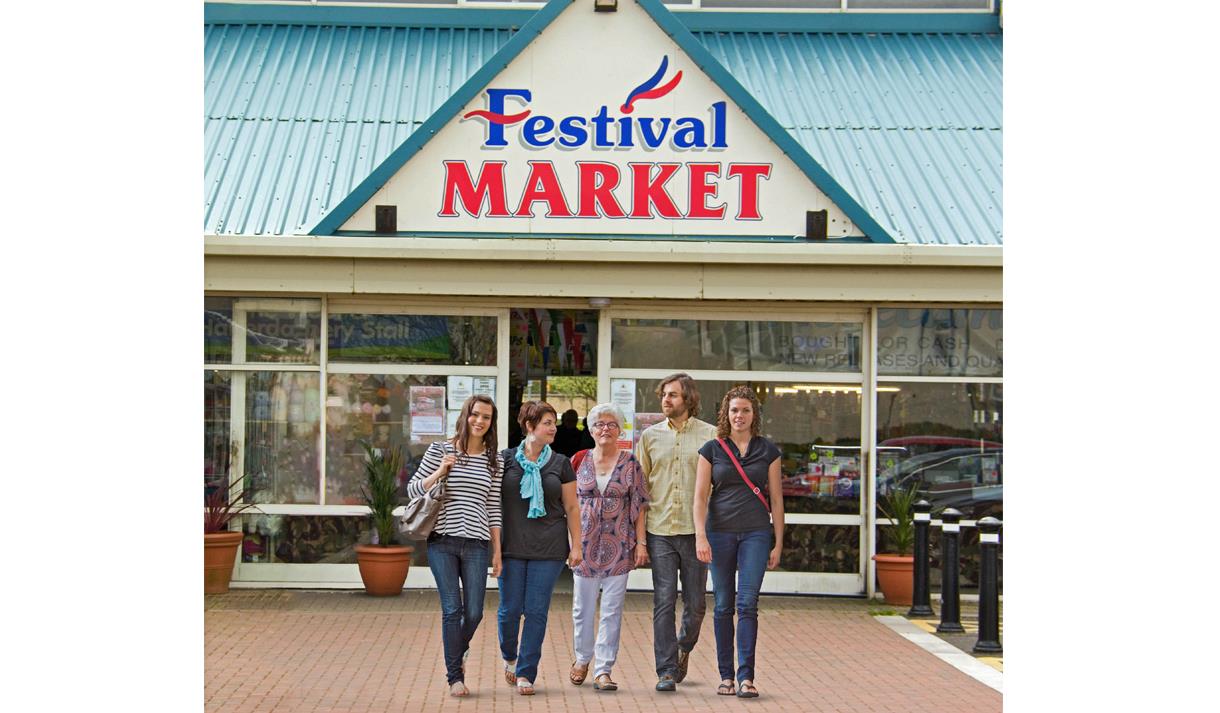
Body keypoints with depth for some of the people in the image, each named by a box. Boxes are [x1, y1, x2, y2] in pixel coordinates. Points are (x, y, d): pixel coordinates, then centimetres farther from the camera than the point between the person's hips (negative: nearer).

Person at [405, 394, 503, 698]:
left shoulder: (495, 460, 9)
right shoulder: (439, 450, 2)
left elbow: (493, 507, 11)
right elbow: (413, 489, 5)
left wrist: (497, 550, 9)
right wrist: (440, 472, -11)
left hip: (476, 544, 2)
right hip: (442, 542, -2)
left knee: (474, 613, 1)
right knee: (452, 609, -6)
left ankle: (459, 651, 34)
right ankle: (455, 676, 5)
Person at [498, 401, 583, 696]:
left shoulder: (561, 464, 6)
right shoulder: (505, 459, 3)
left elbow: (572, 508, 10)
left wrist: (576, 546, 5)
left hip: (549, 549, 1)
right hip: (511, 547, 0)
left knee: (537, 611, -2)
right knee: (510, 609, 1)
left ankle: (526, 674, 8)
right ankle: (509, 656, 30)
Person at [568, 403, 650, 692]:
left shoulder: (630, 463, 3)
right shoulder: (580, 460, 5)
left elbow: (639, 505, 3)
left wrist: (641, 542, -3)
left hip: (619, 545, -1)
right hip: (584, 542, 1)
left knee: (612, 609, -1)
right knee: (582, 606, 8)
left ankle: (603, 669, 3)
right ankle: (582, 659, 28)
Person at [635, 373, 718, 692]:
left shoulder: (709, 435, 1)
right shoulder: (650, 435, 8)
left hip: (696, 529, -1)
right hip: (660, 530, 1)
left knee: (695, 602, 6)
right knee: (663, 602, -2)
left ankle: (684, 647, 35)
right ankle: (667, 671, 3)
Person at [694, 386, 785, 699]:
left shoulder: (767, 450, 6)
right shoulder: (712, 449, 5)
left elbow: (776, 499, 8)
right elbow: (700, 496, 1)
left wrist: (778, 544, 5)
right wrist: (700, 537, -10)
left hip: (756, 533, -1)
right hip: (720, 532, 1)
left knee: (747, 603, -10)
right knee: (723, 606, 4)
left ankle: (746, 677, -10)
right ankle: (726, 676, 11)